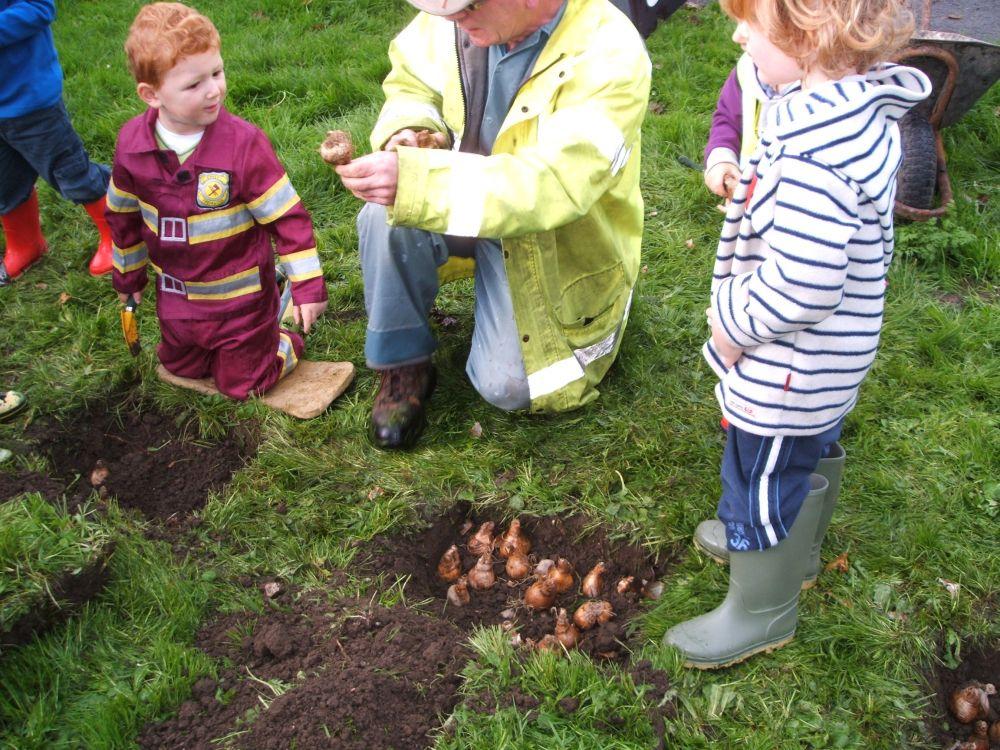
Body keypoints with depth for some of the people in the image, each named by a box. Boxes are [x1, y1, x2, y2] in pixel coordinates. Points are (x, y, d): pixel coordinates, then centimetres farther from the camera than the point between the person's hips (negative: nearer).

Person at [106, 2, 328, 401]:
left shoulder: (244, 143, -26)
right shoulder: (132, 143, -12)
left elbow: (287, 215, -20)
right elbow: (123, 214, 5)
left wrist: (307, 284, -21)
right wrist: (127, 274, 16)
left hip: (240, 295, -5)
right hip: (176, 296, 5)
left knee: (241, 384, 9)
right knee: (181, 368, 26)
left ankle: (287, 341, 36)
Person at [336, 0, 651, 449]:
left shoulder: (608, 55, -29)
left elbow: (552, 183, -40)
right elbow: (411, 83, 5)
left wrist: (415, 180, -51)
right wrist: (404, 133, -20)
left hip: (556, 240, -4)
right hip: (466, 196, 4)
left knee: (507, 387, -13)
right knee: (386, 217, -27)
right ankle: (403, 366, -4)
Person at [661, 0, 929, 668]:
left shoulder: (819, 145, -35)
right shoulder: (864, 110, -2)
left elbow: (799, 287, -34)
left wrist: (733, 321, -18)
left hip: (786, 371, -10)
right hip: (828, 361, 10)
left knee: (763, 480, 11)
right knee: (807, 458, 30)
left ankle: (761, 614, 35)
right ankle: (794, 549, 57)